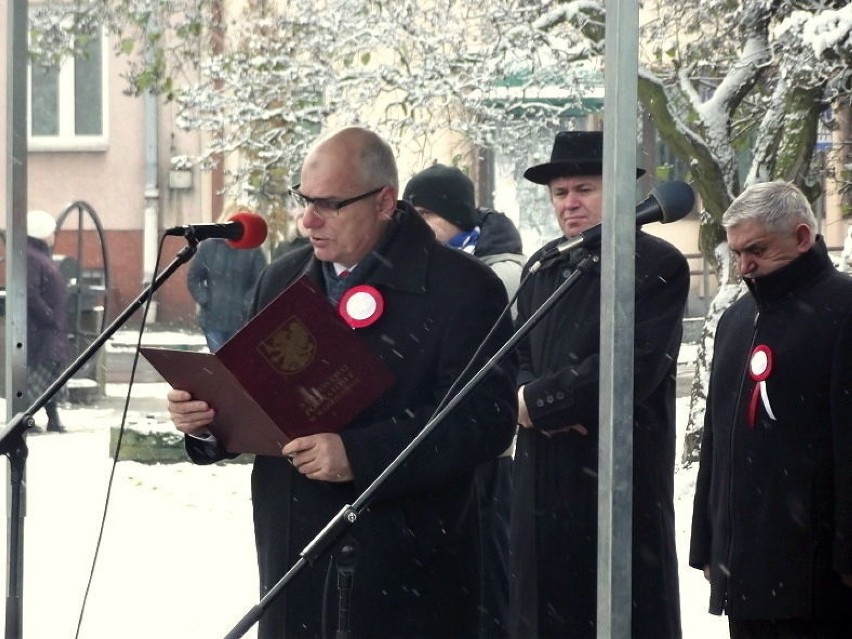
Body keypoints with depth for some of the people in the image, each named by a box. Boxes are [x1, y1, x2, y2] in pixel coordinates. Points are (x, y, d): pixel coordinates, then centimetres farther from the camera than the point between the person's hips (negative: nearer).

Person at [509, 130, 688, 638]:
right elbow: (519, 357, 12)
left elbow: (634, 364, -18)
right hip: (545, 482, 6)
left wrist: (538, 402, -11)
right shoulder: (544, 266, 16)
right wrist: (544, 409, -10)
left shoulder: (658, 266, -7)